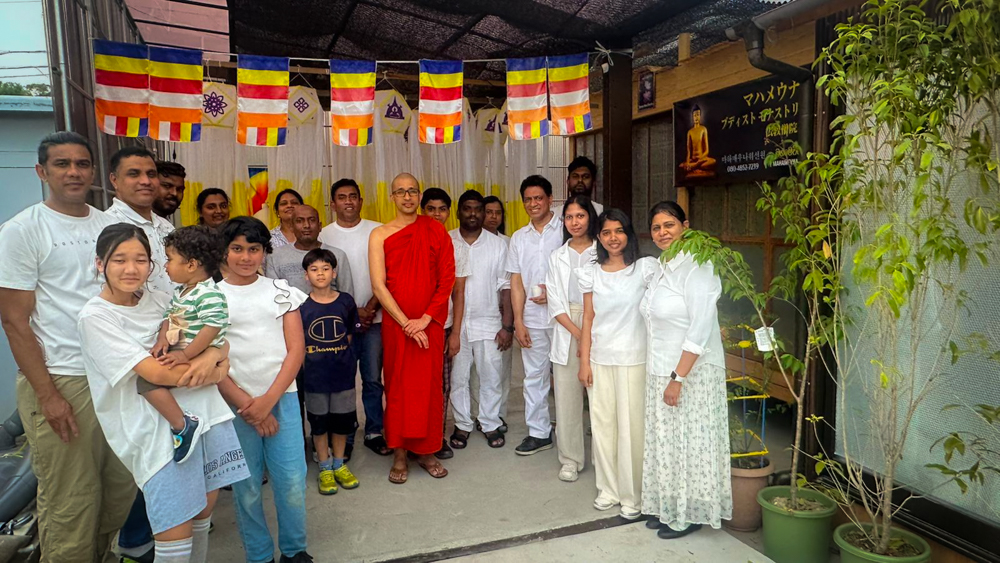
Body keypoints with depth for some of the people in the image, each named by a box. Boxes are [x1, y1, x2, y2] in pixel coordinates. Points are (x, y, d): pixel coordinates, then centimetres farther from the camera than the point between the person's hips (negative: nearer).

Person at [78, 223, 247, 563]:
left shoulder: (158, 300, 8)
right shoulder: (95, 317, -8)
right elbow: (158, 373, -16)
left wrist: (213, 355, -12)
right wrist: (216, 371, -5)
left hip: (205, 412, 5)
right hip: (160, 430, -5)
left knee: (204, 511, 14)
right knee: (176, 535, -2)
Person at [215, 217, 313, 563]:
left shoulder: (281, 291, 7)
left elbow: (296, 349, 1)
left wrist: (268, 400, -9)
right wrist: (247, 406, -8)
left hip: (282, 397, 1)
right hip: (235, 402, -1)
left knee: (292, 482, 0)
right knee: (246, 488, 5)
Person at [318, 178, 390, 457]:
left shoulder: (378, 231, 2)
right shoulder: (324, 236, 2)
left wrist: (371, 308, -10)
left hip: (374, 319, 0)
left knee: (373, 380, 8)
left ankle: (374, 433, 22)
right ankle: (343, 438, 20)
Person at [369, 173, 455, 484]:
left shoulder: (436, 231, 4)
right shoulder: (380, 235, 1)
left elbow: (447, 278, 0)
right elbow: (379, 285, -4)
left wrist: (425, 319, -9)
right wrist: (406, 324, -11)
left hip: (430, 324, 1)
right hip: (395, 324, -1)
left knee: (429, 387, 6)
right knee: (397, 387, 5)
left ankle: (426, 452, 21)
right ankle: (399, 455, 18)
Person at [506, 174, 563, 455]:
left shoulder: (566, 230, -1)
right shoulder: (519, 238, 11)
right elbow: (516, 283, 8)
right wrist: (518, 321, 2)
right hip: (532, 318, 4)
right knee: (534, 376, 9)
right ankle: (539, 433, 20)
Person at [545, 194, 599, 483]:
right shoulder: (557, 257, 13)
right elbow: (555, 302, 6)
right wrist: (578, 332, -6)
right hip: (566, 332, 3)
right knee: (566, 397, 4)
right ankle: (570, 459, 17)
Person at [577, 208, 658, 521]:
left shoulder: (645, 268, -3)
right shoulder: (591, 273, 5)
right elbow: (588, 319, 6)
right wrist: (584, 362, 3)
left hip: (634, 360, -3)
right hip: (600, 360, 3)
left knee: (631, 427, 3)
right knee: (602, 424, 10)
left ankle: (632, 495, 21)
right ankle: (609, 489, 28)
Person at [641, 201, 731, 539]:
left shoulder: (697, 267, -15)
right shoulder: (660, 269, 11)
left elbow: (700, 328, -20)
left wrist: (678, 378, -21)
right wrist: (665, 376, 12)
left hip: (692, 372, -8)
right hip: (661, 371, 8)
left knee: (689, 442, 4)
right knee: (665, 441, 15)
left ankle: (690, 514, 21)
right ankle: (667, 508, 30)